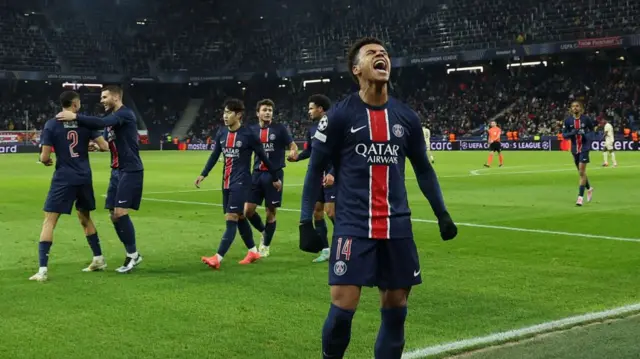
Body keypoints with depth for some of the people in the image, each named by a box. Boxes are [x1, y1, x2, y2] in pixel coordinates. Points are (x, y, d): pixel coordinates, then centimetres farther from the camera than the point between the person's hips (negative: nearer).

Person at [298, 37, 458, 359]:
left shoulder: (406, 117, 8)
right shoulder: (339, 115, -3)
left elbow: (423, 168, 19)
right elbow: (315, 169, 1)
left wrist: (442, 214, 15)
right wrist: (306, 222, -5)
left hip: (397, 226, 4)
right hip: (353, 225, -4)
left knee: (395, 309, 6)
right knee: (343, 307, -9)